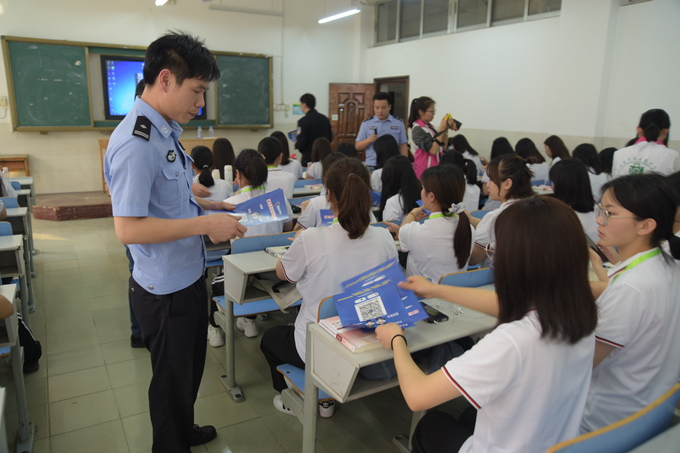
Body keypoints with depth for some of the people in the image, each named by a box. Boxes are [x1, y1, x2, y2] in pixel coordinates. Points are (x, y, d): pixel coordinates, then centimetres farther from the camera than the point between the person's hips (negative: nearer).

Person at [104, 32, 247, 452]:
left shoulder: (167, 130, 5)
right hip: (166, 288, -10)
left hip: (189, 276, 10)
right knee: (173, 378, 13)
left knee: (191, 367, 27)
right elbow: (129, 228, -28)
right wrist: (205, 224, -26)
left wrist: (214, 205, 8)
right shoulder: (135, 143, -25)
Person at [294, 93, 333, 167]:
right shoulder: (324, 118, 5)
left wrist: (296, 144, 5)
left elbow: (301, 144, -16)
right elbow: (330, 139, 12)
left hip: (309, 159, -6)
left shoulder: (303, 121, -13)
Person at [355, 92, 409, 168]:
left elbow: (403, 146, 8)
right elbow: (358, 146, 7)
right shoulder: (366, 124, 8)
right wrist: (369, 140, -12)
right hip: (372, 167, 0)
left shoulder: (399, 123, 8)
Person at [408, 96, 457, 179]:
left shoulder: (430, 127, 12)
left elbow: (443, 147, 15)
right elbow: (433, 150, -20)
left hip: (435, 169, 8)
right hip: (424, 171, -8)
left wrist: (446, 129, 3)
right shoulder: (417, 129, -11)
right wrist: (441, 128, -16)